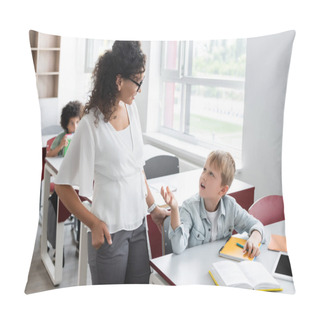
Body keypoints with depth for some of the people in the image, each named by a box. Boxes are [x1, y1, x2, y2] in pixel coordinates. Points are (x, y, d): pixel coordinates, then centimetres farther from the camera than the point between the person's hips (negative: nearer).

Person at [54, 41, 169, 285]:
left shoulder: (131, 108, 1)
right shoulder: (92, 125, -20)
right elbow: (63, 185, -13)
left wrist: (153, 208, 13)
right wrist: (94, 223, -18)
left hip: (138, 222, 6)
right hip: (110, 230, -6)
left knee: (141, 282, 18)